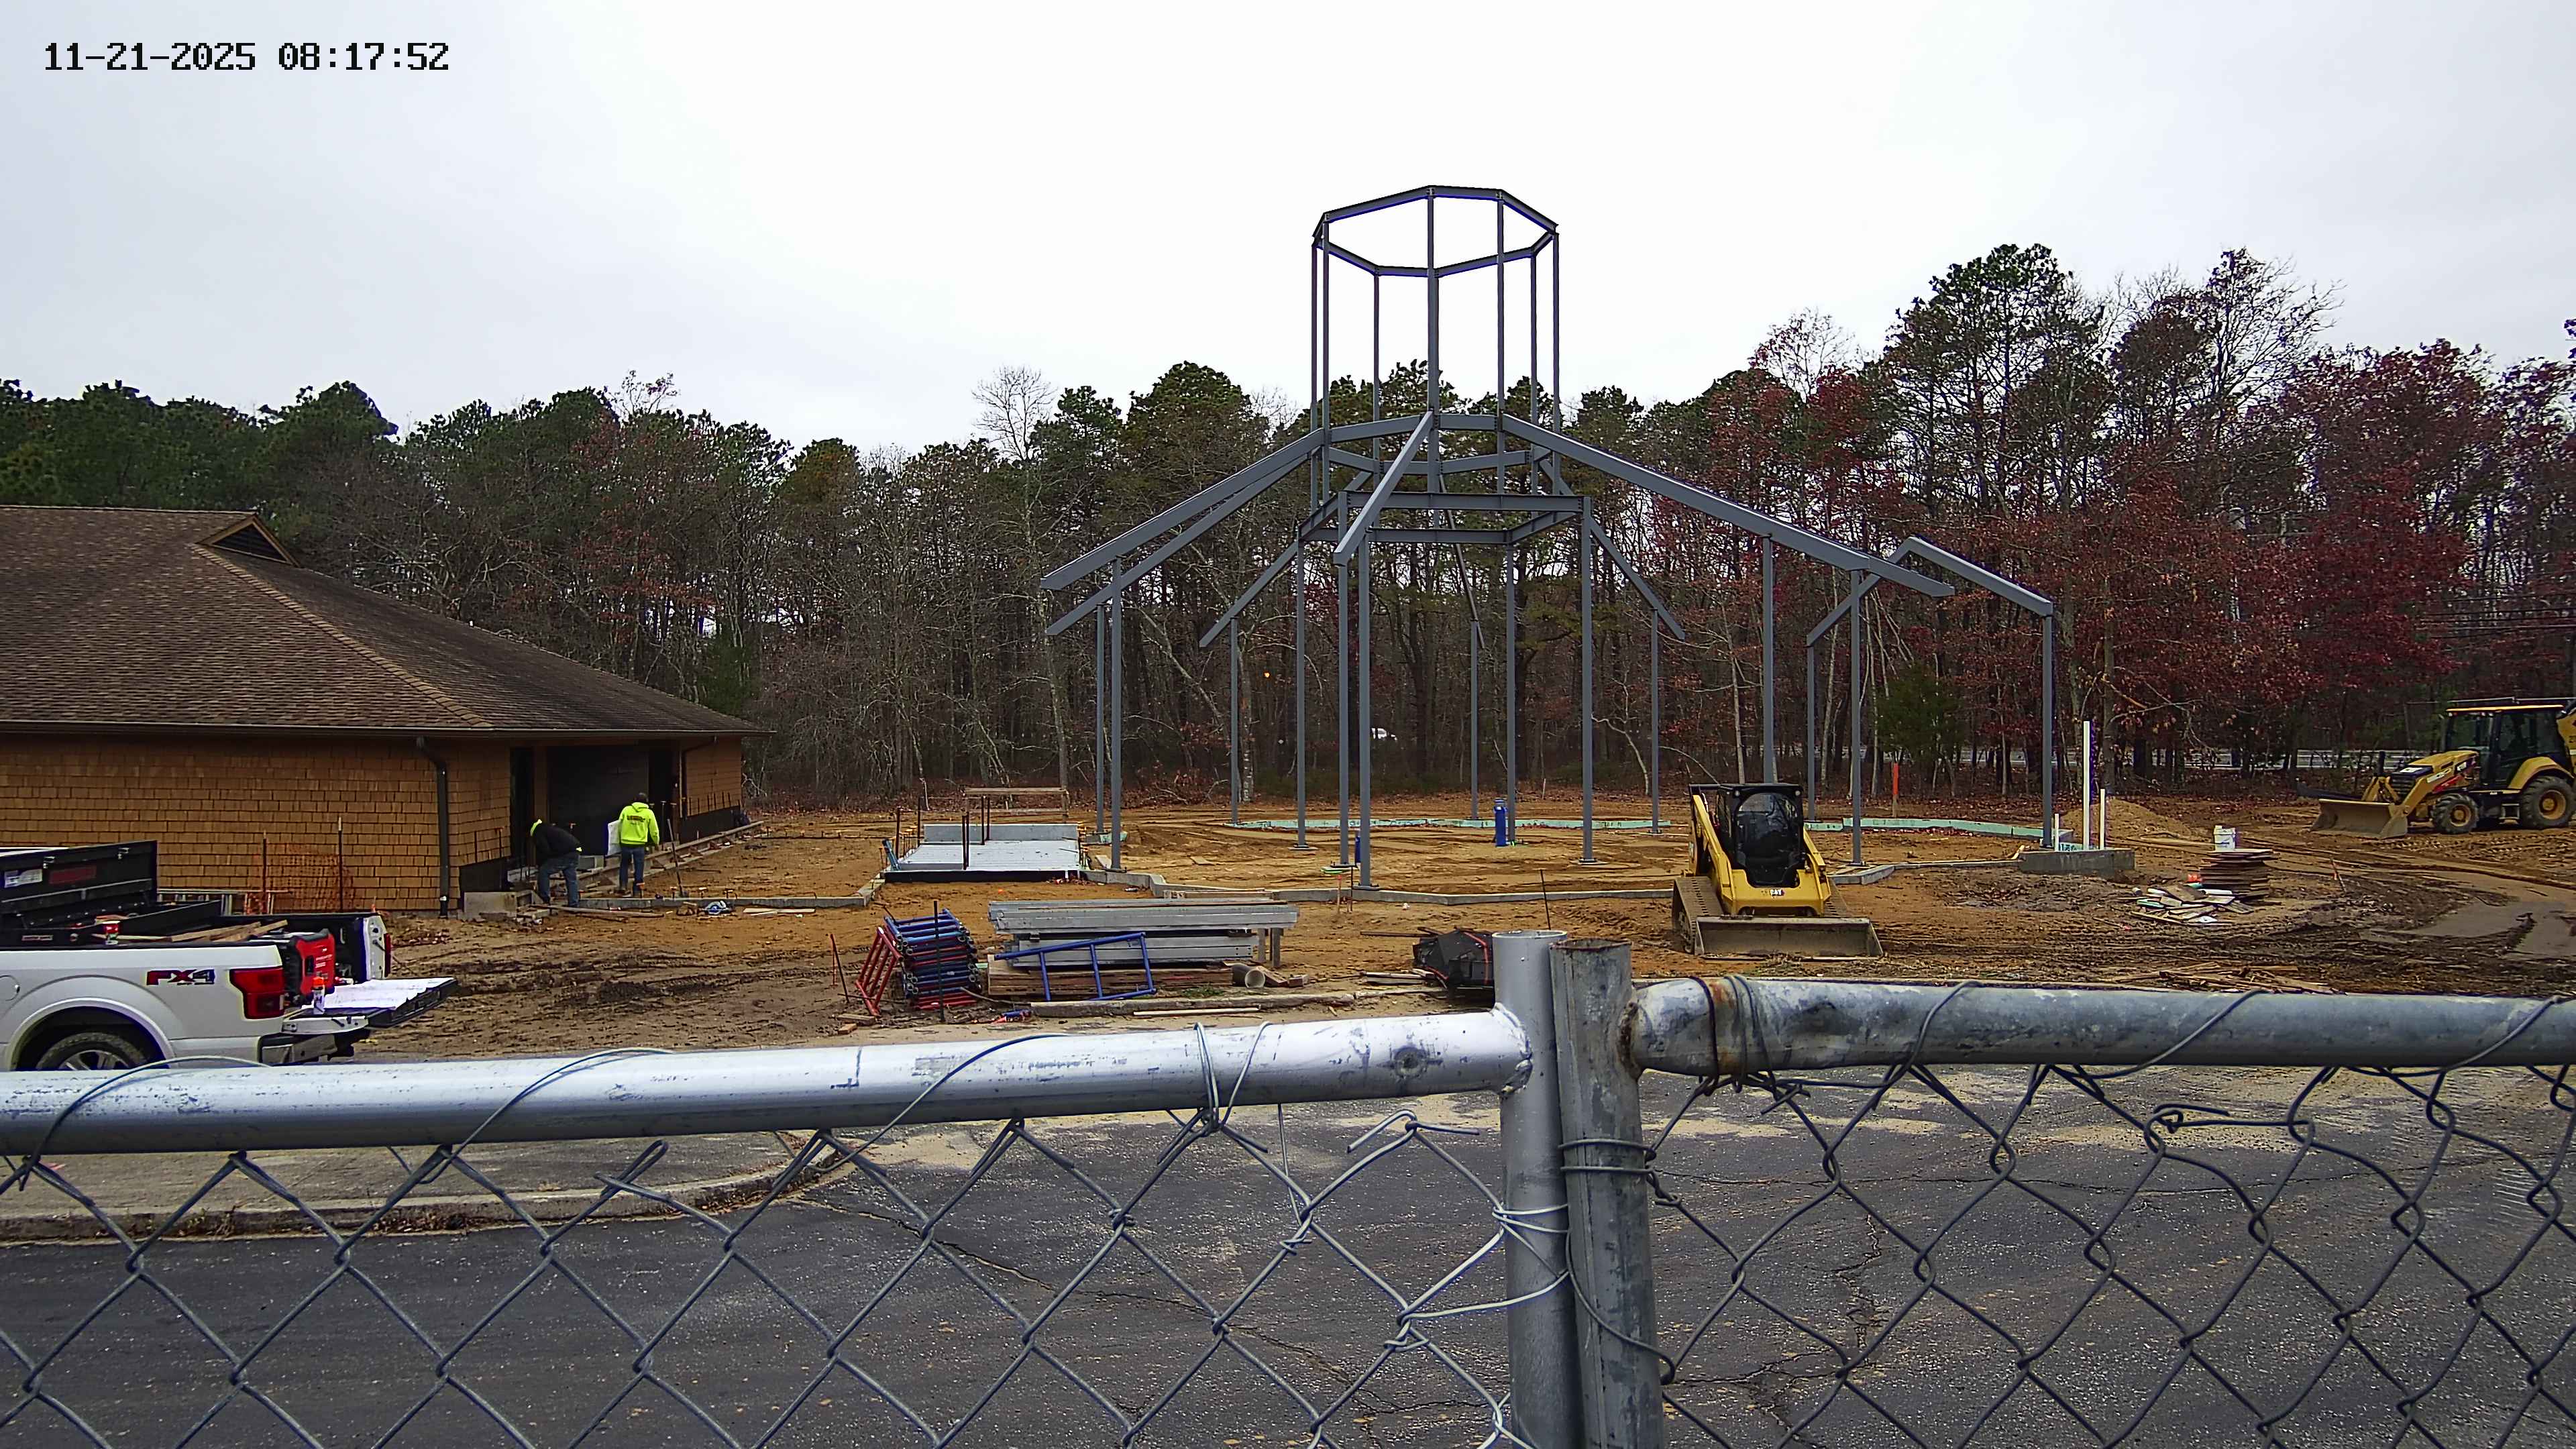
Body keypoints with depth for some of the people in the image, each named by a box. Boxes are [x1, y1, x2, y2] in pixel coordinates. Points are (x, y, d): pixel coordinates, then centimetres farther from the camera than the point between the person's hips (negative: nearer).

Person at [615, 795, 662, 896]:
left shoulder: (626, 810, 1)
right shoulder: (648, 813, -1)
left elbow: (619, 827, 6)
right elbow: (654, 830, 4)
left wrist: (619, 840, 20)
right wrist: (657, 842, 20)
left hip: (626, 843, 1)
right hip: (640, 845, -1)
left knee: (624, 865, 18)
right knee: (639, 868, 7)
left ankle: (623, 885, 10)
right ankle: (637, 890, 9)